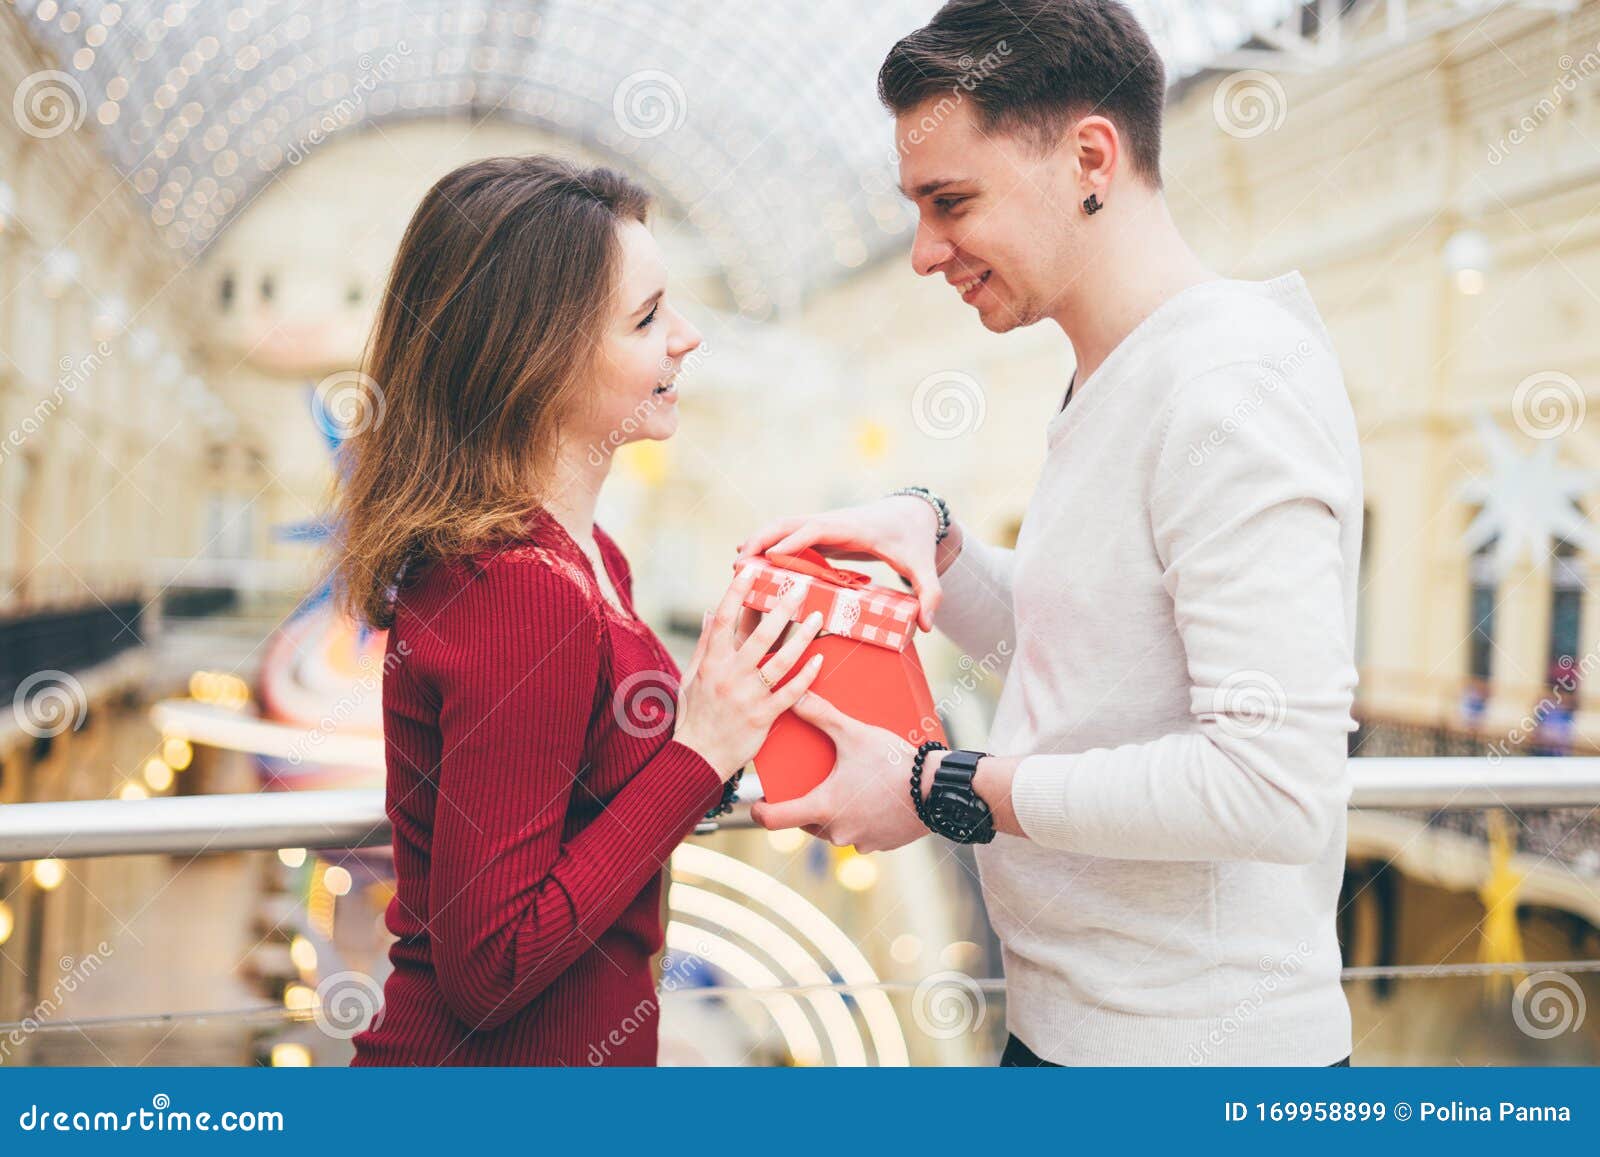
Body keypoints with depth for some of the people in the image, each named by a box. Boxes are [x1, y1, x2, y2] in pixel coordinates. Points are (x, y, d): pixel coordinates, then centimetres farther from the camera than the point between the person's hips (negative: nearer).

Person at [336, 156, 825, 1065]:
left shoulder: (582, 554, 2)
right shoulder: (523, 593, -26)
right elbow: (488, 970, -24)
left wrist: (725, 726, -3)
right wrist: (698, 753, -23)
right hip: (497, 1058, -9)